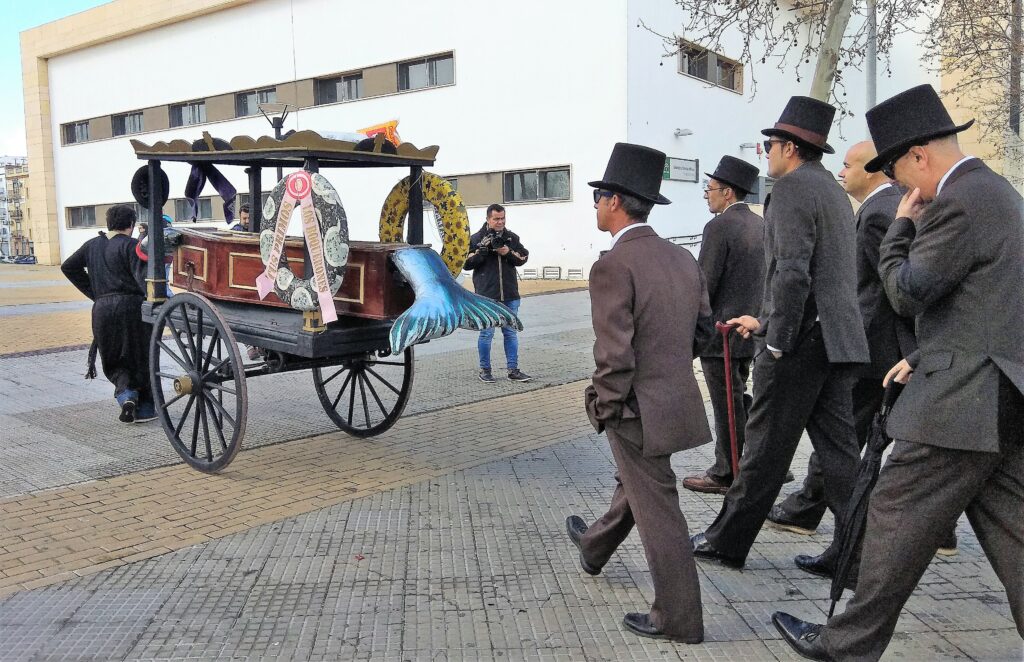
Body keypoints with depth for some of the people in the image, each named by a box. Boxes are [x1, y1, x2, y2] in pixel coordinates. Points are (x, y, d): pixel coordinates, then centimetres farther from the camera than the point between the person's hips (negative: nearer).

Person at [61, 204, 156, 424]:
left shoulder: (92, 245, 14)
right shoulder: (130, 245, -5)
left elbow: (68, 267, 23)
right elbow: (143, 277, -17)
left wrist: (94, 292, 19)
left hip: (102, 309, 5)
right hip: (131, 306, -5)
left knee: (114, 361, 15)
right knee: (140, 359, 7)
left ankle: (127, 395, -10)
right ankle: (145, 408, 12)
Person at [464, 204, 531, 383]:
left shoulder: (512, 237, 10)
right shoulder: (476, 239, 0)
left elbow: (523, 257, 6)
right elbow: (466, 263, -5)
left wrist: (508, 252, -11)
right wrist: (482, 250, -17)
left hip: (510, 295, 4)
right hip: (487, 295, -3)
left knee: (511, 333, 8)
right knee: (487, 333, 2)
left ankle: (513, 370, 14)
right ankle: (485, 370, 13)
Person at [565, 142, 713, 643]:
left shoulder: (612, 265, -20)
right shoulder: (683, 259, 4)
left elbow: (614, 355, -22)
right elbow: (704, 328, 12)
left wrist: (605, 410, -9)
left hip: (639, 408, -8)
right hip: (678, 394, 8)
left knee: (656, 511, 5)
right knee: (632, 484, 27)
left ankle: (679, 619, 20)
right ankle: (593, 549, 52)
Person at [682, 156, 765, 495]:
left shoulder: (719, 226, -16)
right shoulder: (760, 225, 9)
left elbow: (704, 285, -18)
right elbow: (763, 279, 14)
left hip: (722, 331, -9)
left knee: (727, 407, 1)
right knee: (738, 401, 19)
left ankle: (727, 475, 12)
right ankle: (734, 466, 28)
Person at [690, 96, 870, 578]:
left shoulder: (792, 187, -9)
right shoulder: (834, 190, 20)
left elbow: (792, 272, -21)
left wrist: (777, 342, -17)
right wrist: (764, 322, 25)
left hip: (801, 340, -9)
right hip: (838, 339, 9)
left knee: (766, 448, 1)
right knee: (839, 450, 9)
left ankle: (727, 541, 14)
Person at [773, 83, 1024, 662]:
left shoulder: (957, 203, -16)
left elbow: (908, 294, -14)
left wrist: (902, 225, -2)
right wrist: (925, 356, 22)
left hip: (964, 399, -10)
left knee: (897, 517, 0)